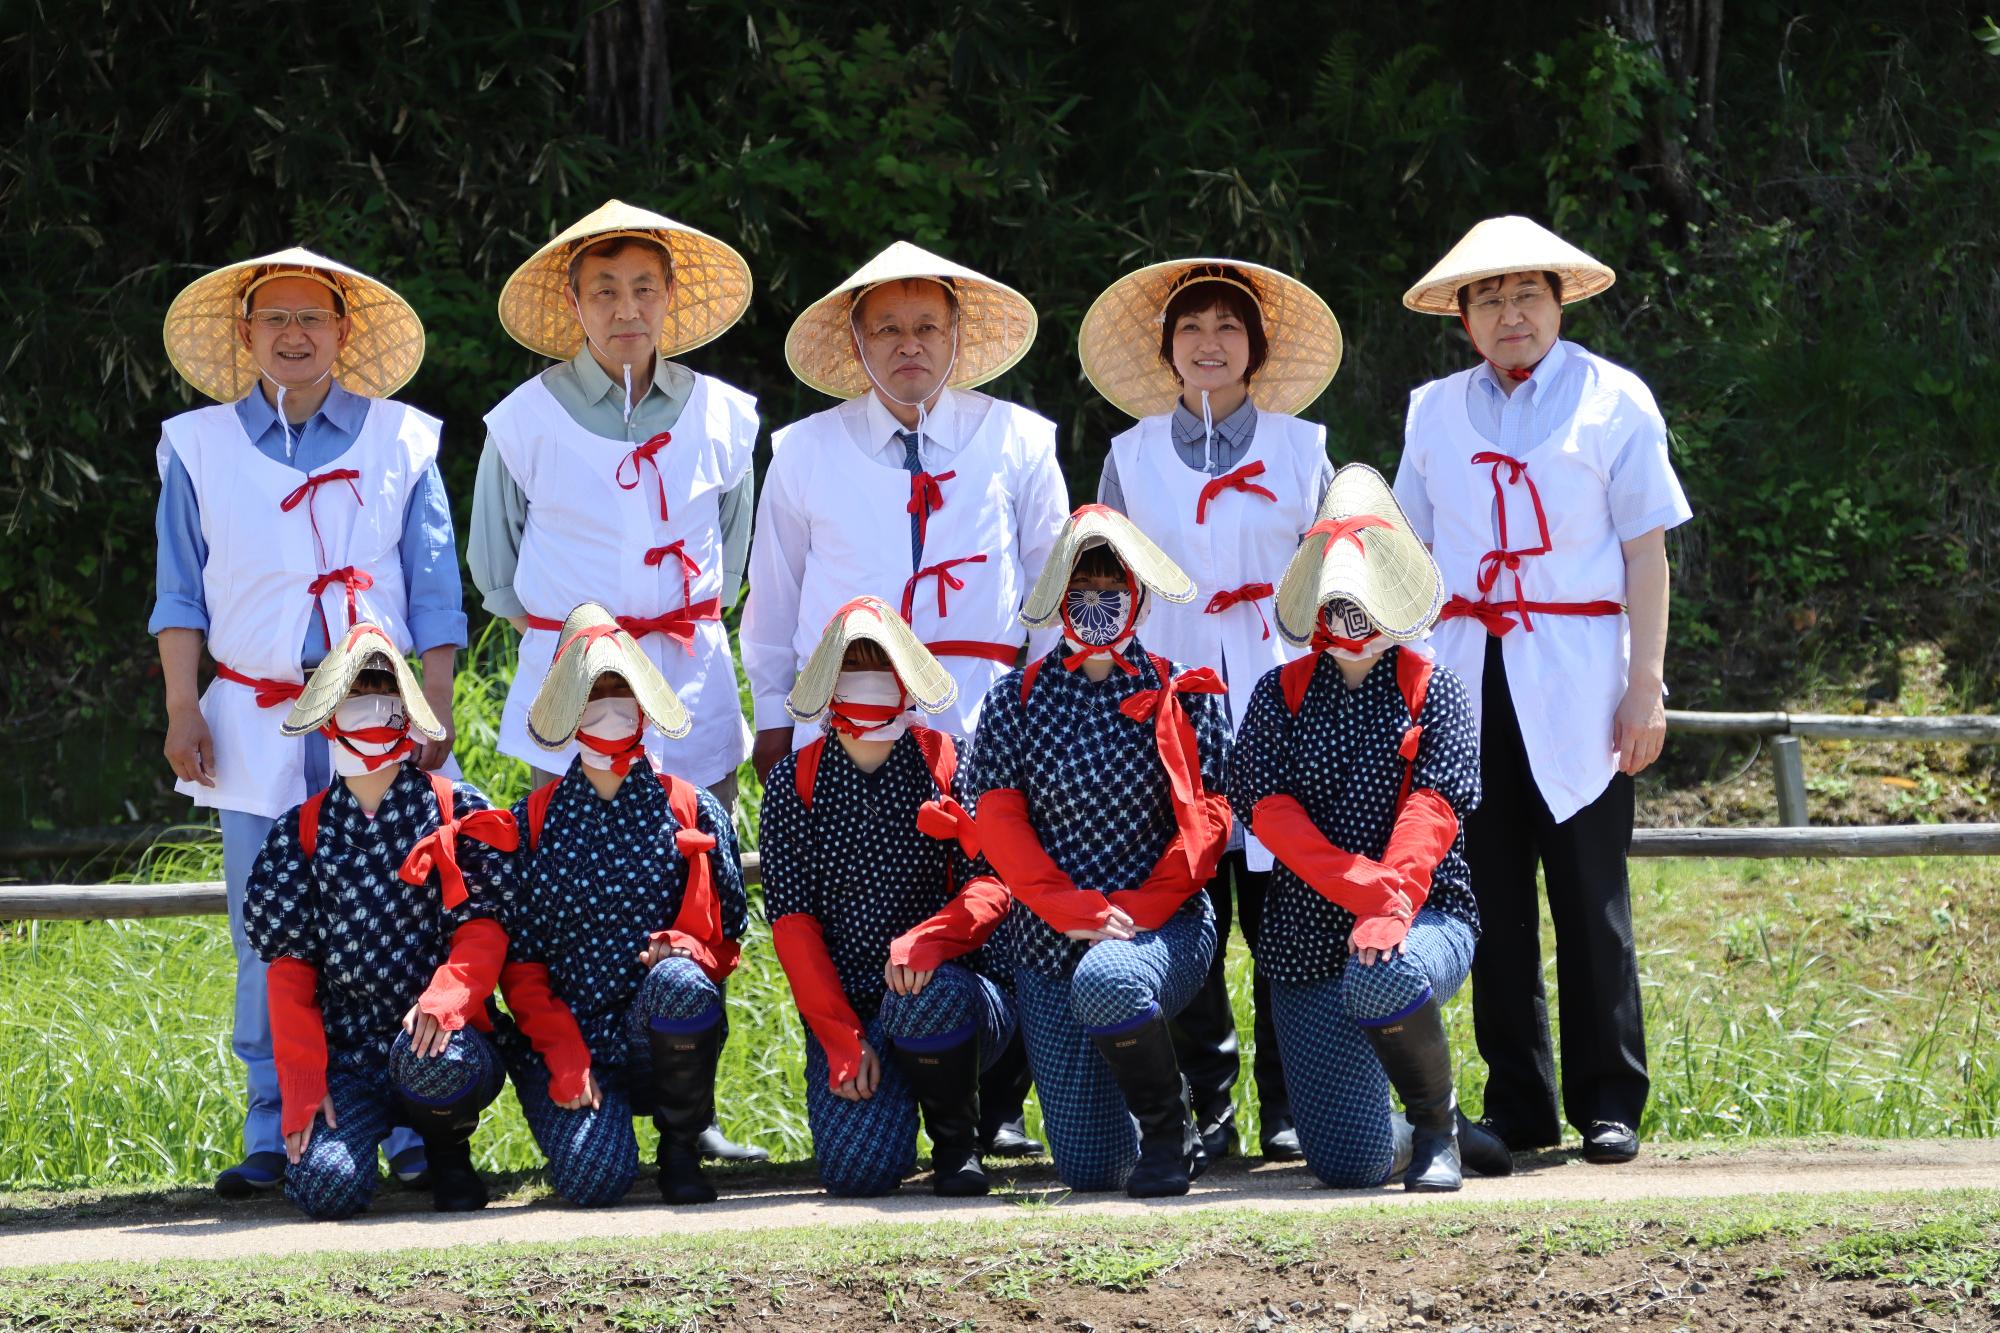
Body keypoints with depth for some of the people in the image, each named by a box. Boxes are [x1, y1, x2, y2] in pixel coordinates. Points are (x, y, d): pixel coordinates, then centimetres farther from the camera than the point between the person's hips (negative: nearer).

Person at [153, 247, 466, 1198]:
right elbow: (181, 595, 11)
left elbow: (434, 594, 9)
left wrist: (436, 711, 1)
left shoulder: (402, 442, 9)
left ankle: (413, 1130, -2)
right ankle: (275, 1137, 3)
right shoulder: (199, 448, 11)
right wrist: (181, 710, 2)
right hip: (255, 726, 1)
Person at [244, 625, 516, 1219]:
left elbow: (484, 928, -3)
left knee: (434, 1063, -38)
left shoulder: (457, 812, 6)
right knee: (325, 1185, -26)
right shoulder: (301, 832, 10)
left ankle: (449, 1152, -1)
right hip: (346, 1053, 1)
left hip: (442, 1037, -1)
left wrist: (443, 1000, -24)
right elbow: (288, 968, 6)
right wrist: (301, 1086, -6)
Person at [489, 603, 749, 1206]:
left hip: (666, 1042, 0)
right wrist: (565, 1056, -10)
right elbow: (519, 959, 3)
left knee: (677, 982, -36)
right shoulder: (535, 820, 7)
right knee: (593, 1178, -27)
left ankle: (682, 1142, -8)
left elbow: (725, 935, 8)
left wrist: (684, 949, -16)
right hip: (568, 1039, 0)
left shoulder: (692, 811, 8)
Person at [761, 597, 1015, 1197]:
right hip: (842, 1006, 1)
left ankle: (957, 1141, -8)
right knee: (855, 1169, -23)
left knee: (927, 998, -39)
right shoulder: (796, 782, 6)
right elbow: (791, 918, 0)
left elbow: (993, 881, -6)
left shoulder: (946, 764, 4)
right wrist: (840, 1036, -11)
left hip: (947, 986, -1)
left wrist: (929, 938, -28)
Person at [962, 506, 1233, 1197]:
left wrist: (1141, 908, -15)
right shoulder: (1016, 701, 6)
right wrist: (1073, 910, -15)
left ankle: (1169, 1130, -15)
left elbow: (1208, 820, -1)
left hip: (1165, 925, -2)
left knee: (1107, 979, -40)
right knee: (1087, 1167, -1)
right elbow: (999, 827, -1)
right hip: (1048, 941, 2)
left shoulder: (1184, 697, 4)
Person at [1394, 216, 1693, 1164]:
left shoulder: (1613, 400, 3)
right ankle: (1518, 1107, 9)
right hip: (1468, 679, 3)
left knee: (1591, 898, -3)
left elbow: (1645, 550, 1)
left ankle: (1608, 1105, 3)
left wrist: (1646, 684, -6)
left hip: (1574, 683, -3)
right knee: (1493, 899, 3)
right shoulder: (1435, 411, 13)